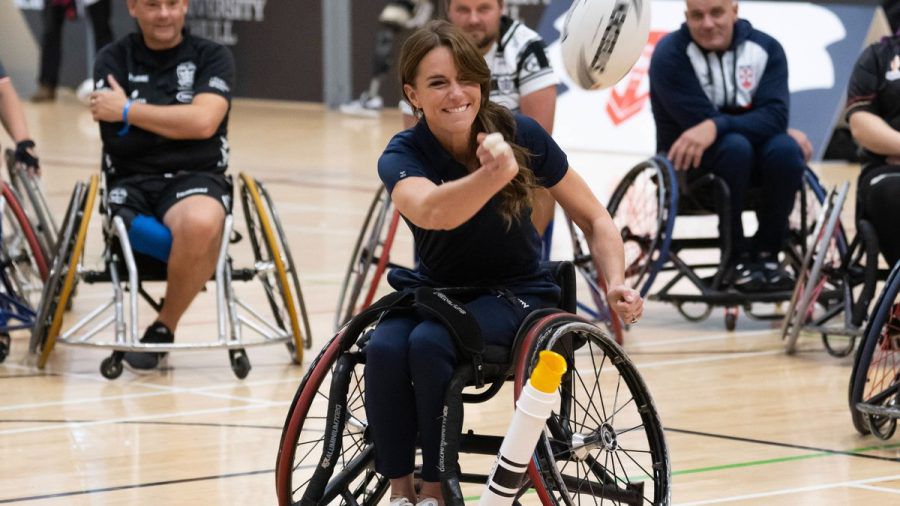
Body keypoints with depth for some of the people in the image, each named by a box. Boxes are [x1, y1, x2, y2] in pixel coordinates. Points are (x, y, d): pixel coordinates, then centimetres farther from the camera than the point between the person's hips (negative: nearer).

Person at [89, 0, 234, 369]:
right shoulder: (114, 59, 12)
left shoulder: (212, 58, 8)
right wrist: (180, 121, -5)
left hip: (197, 177, -1)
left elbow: (204, 121, -9)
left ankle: (164, 327, -16)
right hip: (131, 182, 1)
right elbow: (117, 129, -2)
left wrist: (129, 111, -6)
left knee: (200, 223, -37)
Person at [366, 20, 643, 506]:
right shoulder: (402, 155, -16)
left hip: (516, 293, -1)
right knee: (384, 348, -30)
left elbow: (594, 219, -2)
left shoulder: (521, 135, -13)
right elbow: (431, 212, -41)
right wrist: (495, 174, -58)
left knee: (429, 343, -31)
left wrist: (616, 283, -20)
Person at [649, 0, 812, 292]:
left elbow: (774, 115, -19)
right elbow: (701, 120, -22)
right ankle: (737, 257, -21)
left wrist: (716, 126, -36)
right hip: (689, 162, -3)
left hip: (753, 164, 3)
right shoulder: (670, 55, -13)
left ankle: (766, 254, -13)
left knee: (786, 149, -29)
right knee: (734, 145, -35)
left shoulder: (765, 49, -5)